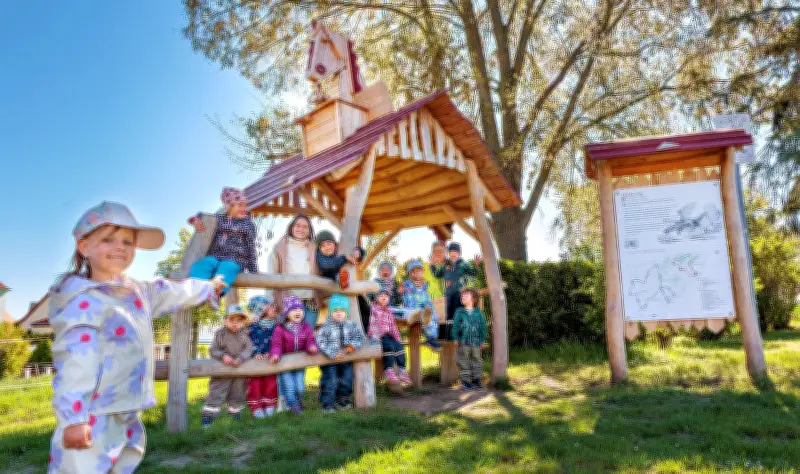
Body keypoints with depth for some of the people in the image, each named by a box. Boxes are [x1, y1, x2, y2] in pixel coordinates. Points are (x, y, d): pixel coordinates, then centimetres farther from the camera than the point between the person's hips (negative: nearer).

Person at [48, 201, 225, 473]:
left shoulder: (138, 292, 11)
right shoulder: (85, 302, -16)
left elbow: (172, 293, 30)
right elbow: (74, 363, -22)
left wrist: (208, 287, 45)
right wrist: (73, 418, -25)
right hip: (92, 421, -9)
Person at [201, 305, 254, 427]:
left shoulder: (244, 335, -3)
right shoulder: (220, 333, -6)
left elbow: (249, 348, -11)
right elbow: (213, 350, -6)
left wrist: (240, 359, -27)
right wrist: (223, 356, -24)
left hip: (240, 368, 2)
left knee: (238, 391, 14)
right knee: (217, 391, -4)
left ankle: (235, 410, 33)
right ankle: (208, 413, 3)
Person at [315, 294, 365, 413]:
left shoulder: (351, 325, 0)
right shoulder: (327, 326, -12)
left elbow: (359, 338, 3)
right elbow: (320, 342, -19)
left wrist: (351, 346, -16)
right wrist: (333, 354, -27)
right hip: (330, 359, -4)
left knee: (347, 380, 7)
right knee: (331, 381, -9)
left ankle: (342, 400, 29)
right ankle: (327, 404, 7)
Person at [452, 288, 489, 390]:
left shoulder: (479, 313, 2)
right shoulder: (459, 312, 0)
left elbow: (483, 327, 6)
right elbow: (455, 326, 0)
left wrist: (483, 340, 4)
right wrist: (455, 339, -5)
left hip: (476, 342, 1)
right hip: (463, 342, -1)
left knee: (477, 361, 9)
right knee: (464, 362, 3)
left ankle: (476, 380, 21)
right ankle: (465, 381, 11)